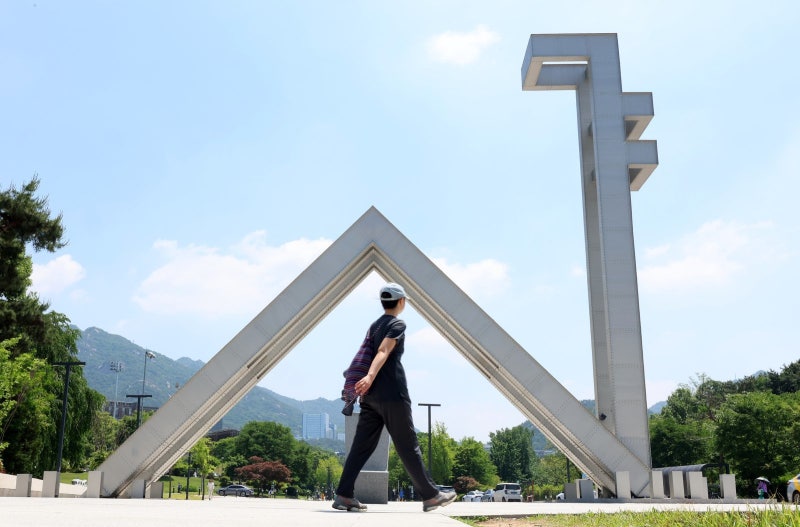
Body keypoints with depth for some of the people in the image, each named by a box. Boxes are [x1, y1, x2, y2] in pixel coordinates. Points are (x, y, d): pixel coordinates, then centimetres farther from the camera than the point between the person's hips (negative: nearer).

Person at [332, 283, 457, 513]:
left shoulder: (374, 326, 19)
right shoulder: (397, 325, -5)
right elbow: (383, 352, -20)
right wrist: (370, 376, -33)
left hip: (371, 397, 8)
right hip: (393, 395, -8)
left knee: (362, 446, 3)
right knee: (408, 447, -1)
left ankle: (343, 495, -2)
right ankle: (430, 496, 7)